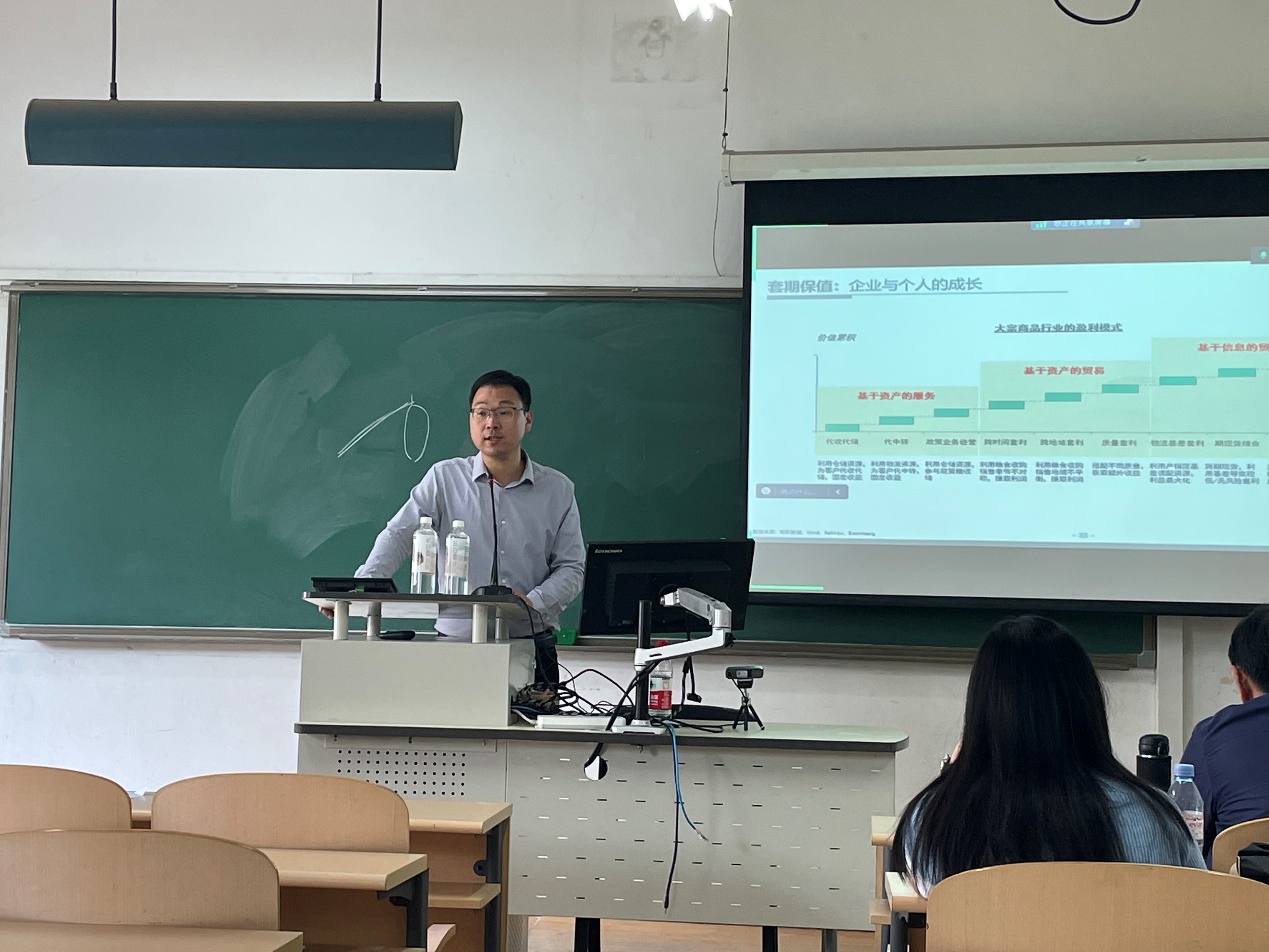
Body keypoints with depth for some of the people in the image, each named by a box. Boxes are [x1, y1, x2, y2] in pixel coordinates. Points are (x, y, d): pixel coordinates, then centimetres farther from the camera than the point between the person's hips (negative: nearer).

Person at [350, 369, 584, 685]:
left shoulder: (558, 488, 9)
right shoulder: (444, 478, 6)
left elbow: (571, 567, 7)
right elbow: (398, 535, -3)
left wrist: (532, 602, -11)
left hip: (532, 647, 1)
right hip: (456, 641, -1)